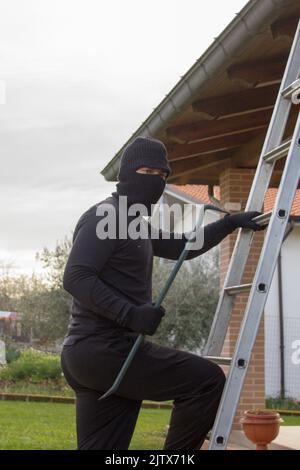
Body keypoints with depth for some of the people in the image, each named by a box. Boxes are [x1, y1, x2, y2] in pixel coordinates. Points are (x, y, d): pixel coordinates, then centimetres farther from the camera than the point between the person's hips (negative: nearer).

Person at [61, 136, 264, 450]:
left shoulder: (136, 224, 24)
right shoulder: (105, 216, -8)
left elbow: (181, 247, 38)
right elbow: (76, 278, -19)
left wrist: (230, 223, 33)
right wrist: (130, 313, -26)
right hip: (105, 349, -10)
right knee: (207, 380, -8)